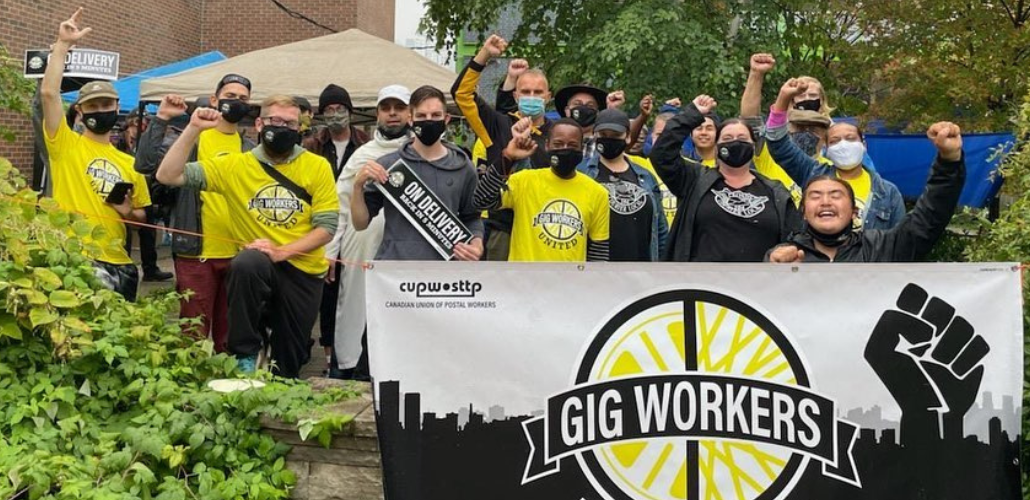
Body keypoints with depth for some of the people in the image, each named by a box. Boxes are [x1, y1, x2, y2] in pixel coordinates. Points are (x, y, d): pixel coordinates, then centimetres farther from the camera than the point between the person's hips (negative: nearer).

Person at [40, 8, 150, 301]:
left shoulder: (129, 163, 15)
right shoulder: (66, 145, 3)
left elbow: (142, 216, 21)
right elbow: (48, 92, -11)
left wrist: (129, 212, -1)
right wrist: (63, 44, -11)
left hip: (118, 262, 5)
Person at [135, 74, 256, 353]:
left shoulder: (251, 149, 12)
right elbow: (145, 164, -13)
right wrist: (161, 119, -16)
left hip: (238, 253, 4)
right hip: (196, 250, -4)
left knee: (230, 333, 13)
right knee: (194, 332, 2)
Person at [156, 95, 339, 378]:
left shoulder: (318, 167, -4)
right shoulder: (235, 165, -3)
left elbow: (327, 227, -7)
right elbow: (168, 175, -8)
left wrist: (281, 251, -20)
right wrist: (193, 130, -17)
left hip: (304, 271, 1)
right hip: (256, 269, -1)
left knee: (290, 361, 5)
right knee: (247, 262, -35)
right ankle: (245, 355, -17)